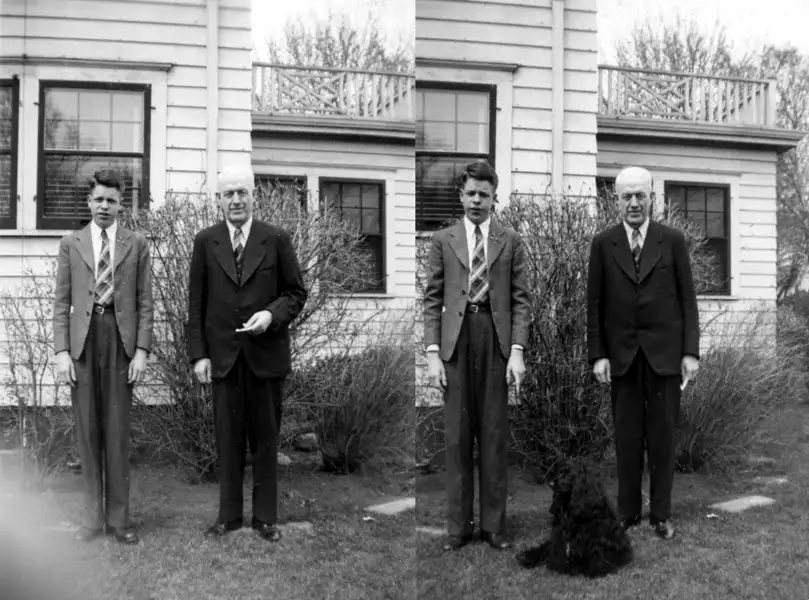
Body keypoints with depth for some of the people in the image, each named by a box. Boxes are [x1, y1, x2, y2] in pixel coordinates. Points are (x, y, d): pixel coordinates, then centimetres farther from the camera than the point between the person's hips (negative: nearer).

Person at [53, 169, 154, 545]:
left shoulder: (137, 245, 7)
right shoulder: (70, 244, 9)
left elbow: (145, 303, 4)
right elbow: (61, 303, 6)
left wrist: (141, 350, -5)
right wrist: (61, 351, -3)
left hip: (121, 340, -1)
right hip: (82, 340, 1)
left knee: (117, 431, 2)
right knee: (87, 431, 5)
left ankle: (118, 517, 11)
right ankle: (92, 516, 15)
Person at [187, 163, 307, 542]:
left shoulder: (277, 239, 0)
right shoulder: (205, 242, 4)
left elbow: (296, 293, 3)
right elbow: (196, 302, 4)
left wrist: (271, 314, -16)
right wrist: (198, 354, -2)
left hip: (266, 354, -1)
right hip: (223, 355, 1)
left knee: (265, 439, 8)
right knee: (228, 439, 7)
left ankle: (265, 516, 19)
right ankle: (229, 514, 20)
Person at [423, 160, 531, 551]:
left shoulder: (510, 241, 8)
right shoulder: (443, 240, 9)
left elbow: (521, 299, 5)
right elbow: (432, 299, 5)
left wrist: (517, 350, -6)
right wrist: (432, 353, -3)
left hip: (496, 339, 0)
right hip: (455, 340, 0)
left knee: (495, 434, 4)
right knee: (457, 435, 4)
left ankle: (494, 525, 14)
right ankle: (459, 526, 13)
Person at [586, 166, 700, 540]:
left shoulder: (673, 241, 3)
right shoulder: (603, 244, 4)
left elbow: (687, 299, 3)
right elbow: (595, 303, 4)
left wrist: (691, 351, -3)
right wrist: (597, 354, -2)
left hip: (664, 353, 0)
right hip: (621, 354, 0)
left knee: (663, 436, 5)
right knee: (627, 438, 5)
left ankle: (661, 515, 16)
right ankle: (627, 514, 15)